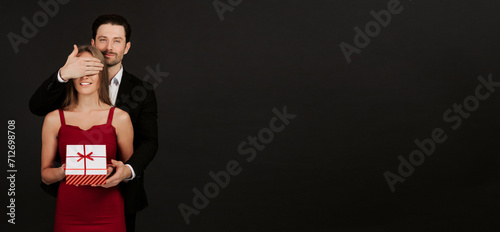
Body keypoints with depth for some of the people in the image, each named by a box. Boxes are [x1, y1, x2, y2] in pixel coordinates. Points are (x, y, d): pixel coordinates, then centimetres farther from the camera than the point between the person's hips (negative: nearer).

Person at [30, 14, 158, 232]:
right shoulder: (75, 82, 2)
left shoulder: (142, 92, -1)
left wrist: (129, 170, -29)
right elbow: (36, 107, -13)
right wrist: (63, 74, -30)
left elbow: (149, 142, -8)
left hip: (120, 192, 0)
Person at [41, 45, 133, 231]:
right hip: (68, 215, 1)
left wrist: (114, 172, -13)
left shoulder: (120, 118, 0)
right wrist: (63, 171, -13)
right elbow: (45, 174, 7)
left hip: (108, 216, -1)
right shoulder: (54, 119, 3)